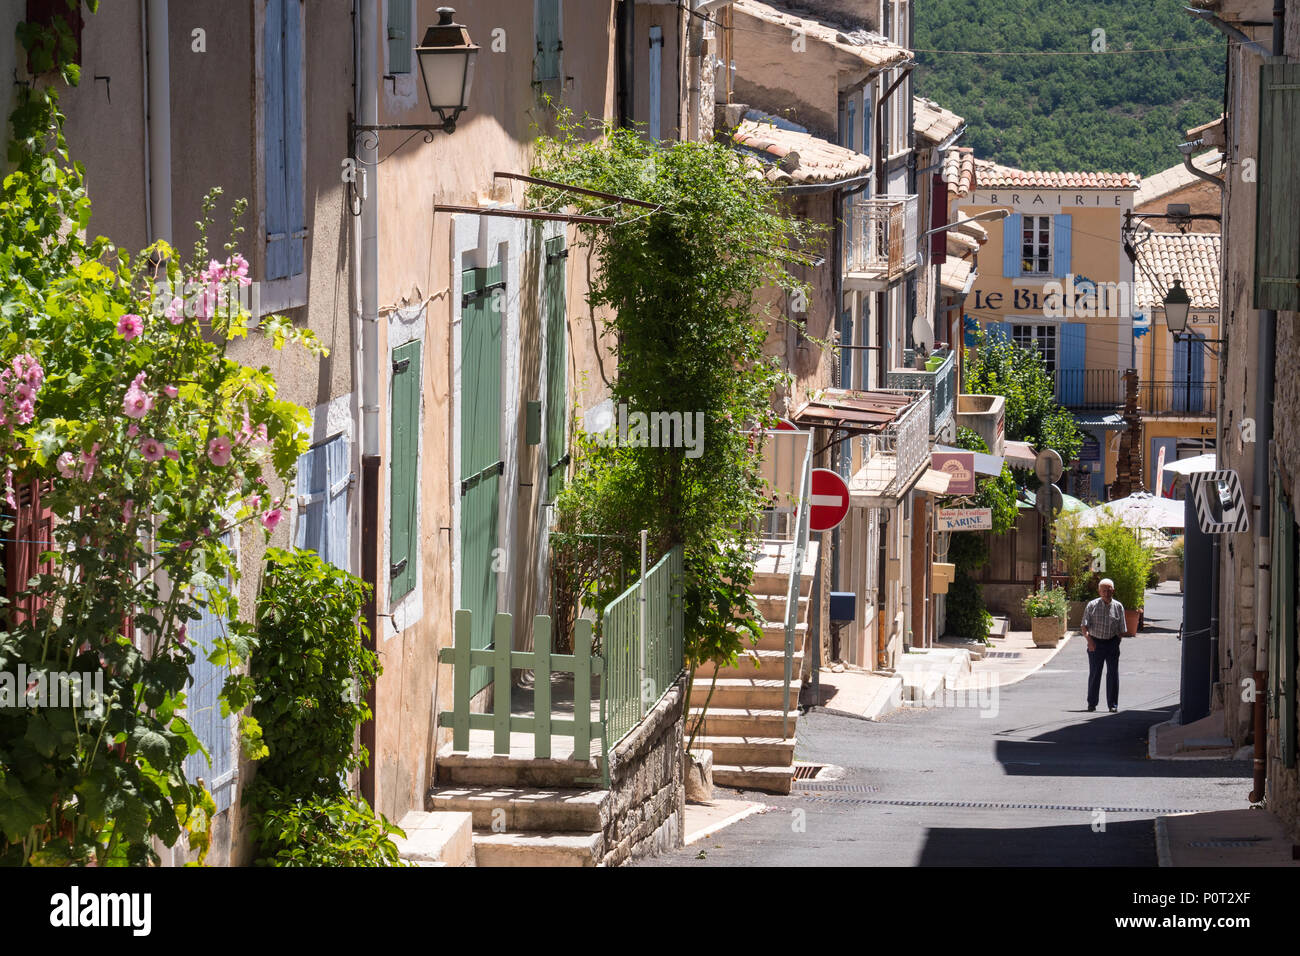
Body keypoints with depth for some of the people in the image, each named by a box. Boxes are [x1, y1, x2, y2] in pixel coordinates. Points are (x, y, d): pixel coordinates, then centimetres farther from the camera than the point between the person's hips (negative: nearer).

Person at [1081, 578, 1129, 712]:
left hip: (1112, 643, 1)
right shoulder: (1092, 605, -1)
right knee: (1094, 673, 5)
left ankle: (1113, 704, 5)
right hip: (1095, 643, -1)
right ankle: (1092, 703, 16)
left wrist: (1118, 644, 2)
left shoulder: (1118, 607, 3)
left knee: (1113, 673, -1)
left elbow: (1122, 630, 8)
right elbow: (1084, 626, -5)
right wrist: (1089, 640, -20)